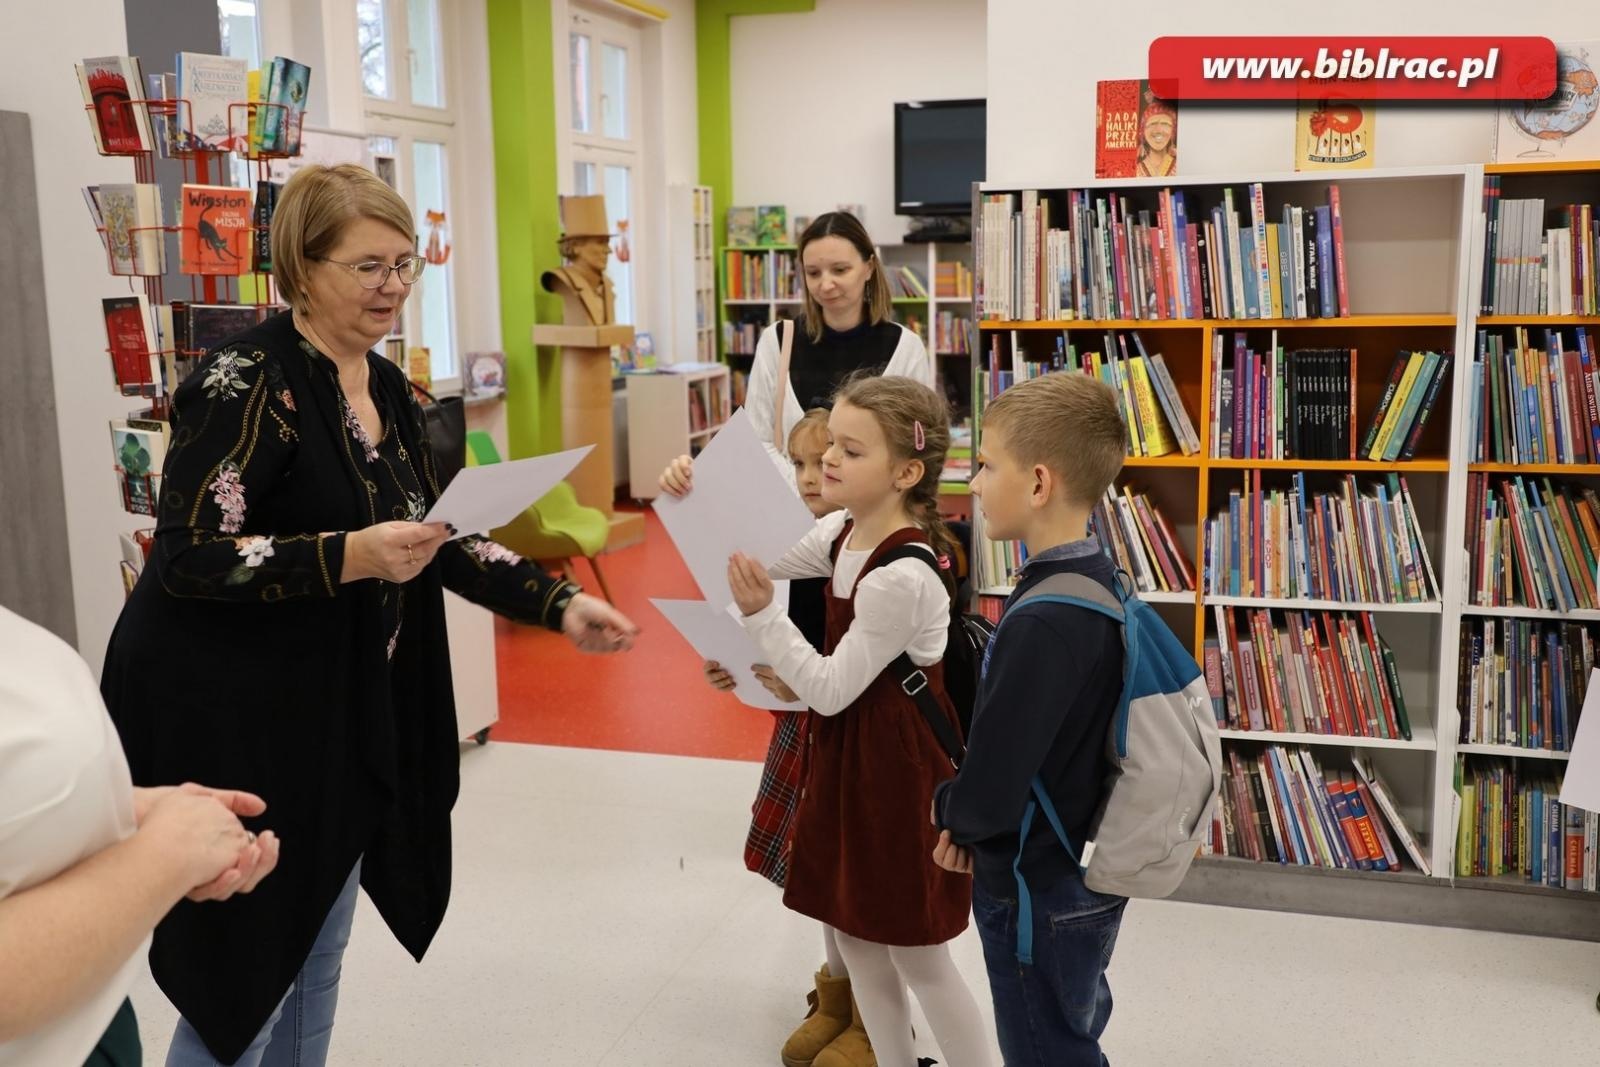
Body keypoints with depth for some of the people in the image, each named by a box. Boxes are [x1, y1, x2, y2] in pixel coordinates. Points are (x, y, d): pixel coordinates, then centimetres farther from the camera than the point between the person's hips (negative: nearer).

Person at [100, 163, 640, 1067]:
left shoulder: (390, 390, 7)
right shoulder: (248, 381, -16)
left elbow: (439, 538, 10)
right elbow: (187, 557, -21)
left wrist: (561, 605, -1)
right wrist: (350, 556, -32)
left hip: (342, 714, 8)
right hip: (225, 718, -8)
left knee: (319, 957, 18)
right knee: (243, 974, 2)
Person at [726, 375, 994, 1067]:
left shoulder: (902, 579, -28)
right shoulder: (843, 531, -2)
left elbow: (829, 690, -22)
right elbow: (756, 559, 9)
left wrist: (759, 615, -26)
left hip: (896, 764, -9)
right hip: (848, 750, 9)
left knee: (917, 958, 8)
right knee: (854, 932, 21)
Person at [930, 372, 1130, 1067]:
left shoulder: (1039, 624, -31)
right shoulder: (1102, 584, -2)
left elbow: (988, 797, -27)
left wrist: (945, 810, -6)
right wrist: (969, 824, 3)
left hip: (1039, 899, -8)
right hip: (1087, 878, 8)